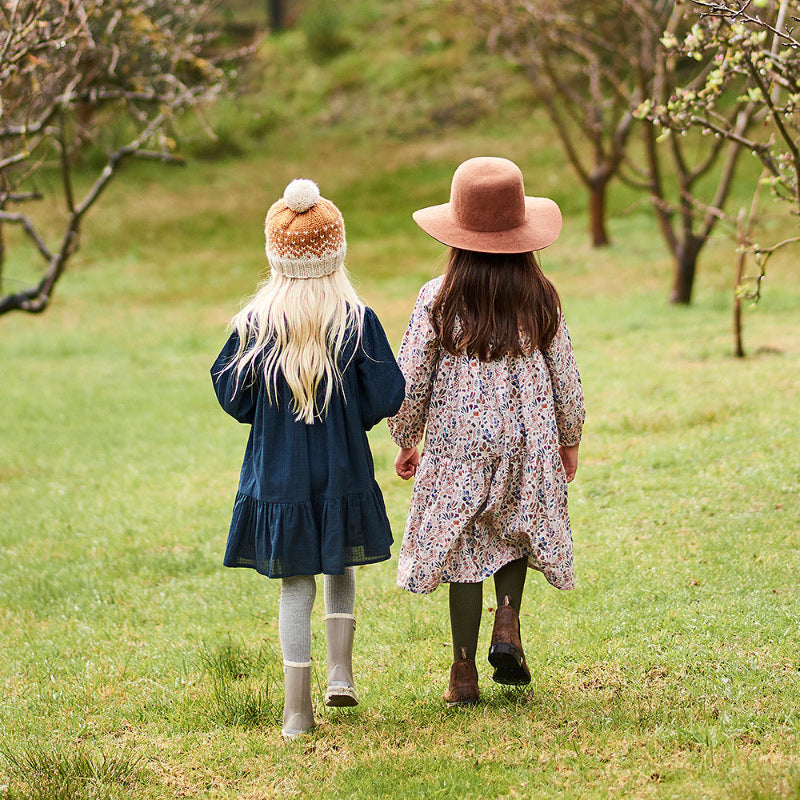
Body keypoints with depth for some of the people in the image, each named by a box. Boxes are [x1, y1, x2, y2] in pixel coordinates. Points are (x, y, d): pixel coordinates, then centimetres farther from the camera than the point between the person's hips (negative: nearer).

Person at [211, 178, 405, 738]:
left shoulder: (254, 323, -8)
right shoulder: (357, 319, -9)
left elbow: (234, 399, -2)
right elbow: (386, 397, -7)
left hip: (278, 476, 0)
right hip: (344, 475, 0)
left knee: (296, 583, 6)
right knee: (342, 566, 24)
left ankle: (298, 709, 4)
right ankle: (340, 672, 13)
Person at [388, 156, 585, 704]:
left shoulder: (438, 300, -10)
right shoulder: (541, 299, -5)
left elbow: (410, 381, -6)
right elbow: (566, 380, 2)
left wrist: (406, 440, 10)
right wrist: (569, 441, 16)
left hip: (457, 445, -1)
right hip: (528, 443, 1)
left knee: (464, 552, 8)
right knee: (517, 532, 24)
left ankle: (464, 673, 10)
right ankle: (508, 624, 2)